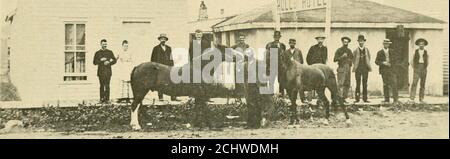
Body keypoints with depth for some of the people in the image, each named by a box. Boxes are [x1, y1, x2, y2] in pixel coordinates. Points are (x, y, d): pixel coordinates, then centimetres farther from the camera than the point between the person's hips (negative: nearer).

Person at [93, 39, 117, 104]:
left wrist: (109, 62, -7)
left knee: (107, 86, -5)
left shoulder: (110, 52, 12)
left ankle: (107, 99, -5)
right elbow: (95, 62, 5)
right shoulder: (97, 53, 10)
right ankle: (102, 99, 5)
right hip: (101, 71, 0)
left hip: (108, 71, 0)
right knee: (102, 86, 1)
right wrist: (101, 60, -11)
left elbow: (114, 60, 10)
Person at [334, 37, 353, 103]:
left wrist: (350, 60, 8)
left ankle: (344, 98, 5)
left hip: (348, 69, 6)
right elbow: (335, 59, -4)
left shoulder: (349, 51, 17)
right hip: (341, 68, -6)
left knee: (347, 84, 2)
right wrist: (342, 57, -16)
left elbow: (352, 58, 30)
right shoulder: (339, 50, 3)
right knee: (341, 84, -13)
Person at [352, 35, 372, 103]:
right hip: (358, 69, -2)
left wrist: (368, 66, 3)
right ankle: (357, 98, 1)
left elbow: (368, 58, 13)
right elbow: (353, 59, 6)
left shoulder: (367, 50, 9)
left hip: (365, 69, 2)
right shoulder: (355, 50, 3)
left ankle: (365, 98, 6)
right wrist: (355, 66, -3)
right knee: (358, 84, -1)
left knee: (365, 84, 3)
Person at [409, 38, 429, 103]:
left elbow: (427, 61, 13)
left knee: (423, 83, 1)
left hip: (423, 68, 2)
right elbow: (413, 60, 9)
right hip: (417, 67, -2)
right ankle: (412, 98, -17)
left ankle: (421, 98, 5)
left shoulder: (426, 52, 9)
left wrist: (425, 68, 0)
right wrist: (413, 67, -2)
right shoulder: (416, 51, 7)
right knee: (414, 82, -13)